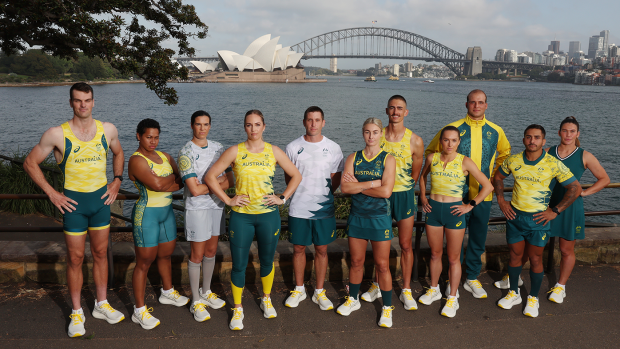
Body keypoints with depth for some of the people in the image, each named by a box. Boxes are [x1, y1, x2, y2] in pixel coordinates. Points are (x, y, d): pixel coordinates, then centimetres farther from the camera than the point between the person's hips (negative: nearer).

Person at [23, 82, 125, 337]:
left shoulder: (108, 130, -2)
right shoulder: (57, 134, -12)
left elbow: (118, 153, 18)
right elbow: (30, 163, -4)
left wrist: (117, 180, 6)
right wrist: (51, 193, -8)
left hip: (101, 199, 3)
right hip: (73, 201, -3)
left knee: (100, 254, 13)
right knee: (75, 258, 5)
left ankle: (102, 305, 28)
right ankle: (77, 312, 20)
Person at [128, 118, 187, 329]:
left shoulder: (165, 156, 11)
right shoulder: (137, 160, -13)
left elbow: (181, 182, 6)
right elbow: (156, 184, -24)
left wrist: (163, 183, -13)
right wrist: (174, 177, -8)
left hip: (166, 211, 7)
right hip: (147, 213, -7)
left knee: (166, 254, 20)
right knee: (144, 261, -1)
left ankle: (168, 292, 41)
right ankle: (139, 310, 8)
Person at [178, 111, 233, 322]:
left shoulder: (217, 148, 6)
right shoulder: (186, 152, -12)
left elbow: (229, 180, 3)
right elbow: (194, 190, -18)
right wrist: (217, 183, -7)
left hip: (217, 205, 6)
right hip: (197, 209, -5)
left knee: (211, 251, 15)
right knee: (197, 255, 2)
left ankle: (206, 292, 33)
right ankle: (196, 301, 15)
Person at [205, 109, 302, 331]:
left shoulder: (274, 152, 1)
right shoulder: (235, 151, -4)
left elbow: (296, 176, 8)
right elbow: (211, 176, -3)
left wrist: (282, 198, 0)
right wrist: (228, 200, -7)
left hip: (268, 215, 1)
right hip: (241, 216, -1)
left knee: (267, 260, 15)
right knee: (239, 264, 3)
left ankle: (267, 300, 37)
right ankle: (238, 309, 21)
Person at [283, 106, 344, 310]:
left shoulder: (333, 148, 2)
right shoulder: (293, 147, 1)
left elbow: (336, 178, 8)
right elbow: (288, 178, 9)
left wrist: (325, 194, -4)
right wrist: (301, 194, 0)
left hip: (324, 209, 0)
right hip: (298, 208, 0)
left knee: (321, 250, 8)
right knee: (298, 248, 10)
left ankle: (319, 292, 22)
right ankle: (299, 289, 27)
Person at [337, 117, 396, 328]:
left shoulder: (388, 159, -5)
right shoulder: (353, 158, 3)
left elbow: (386, 191, -19)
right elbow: (345, 187, -11)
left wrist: (358, 186, -11)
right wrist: (373, 183, -18)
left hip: (380, 218, -3)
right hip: (357, 216, 3)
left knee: (382, 265, 4)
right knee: (356, 261, 15)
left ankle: (387, 308, 19)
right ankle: (353, 299, 34)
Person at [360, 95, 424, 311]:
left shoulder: (415, 141, -6)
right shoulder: (377, 136, -2)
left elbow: (415, 174, 3)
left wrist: (399, 185, 5)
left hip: (404, 194, -1)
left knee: (405, 245, 5)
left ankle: (406, 291, 19)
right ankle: (378, 286, 28)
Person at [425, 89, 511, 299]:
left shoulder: (495, 131, 5)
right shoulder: (453, 128, -2)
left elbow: (505, 154, 23)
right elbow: (431, 151, 7)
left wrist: (494, 176, 12)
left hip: (483, 194, 2)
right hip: (457, 193, -2)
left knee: (478, 238, 11)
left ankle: (472, 278, 27)